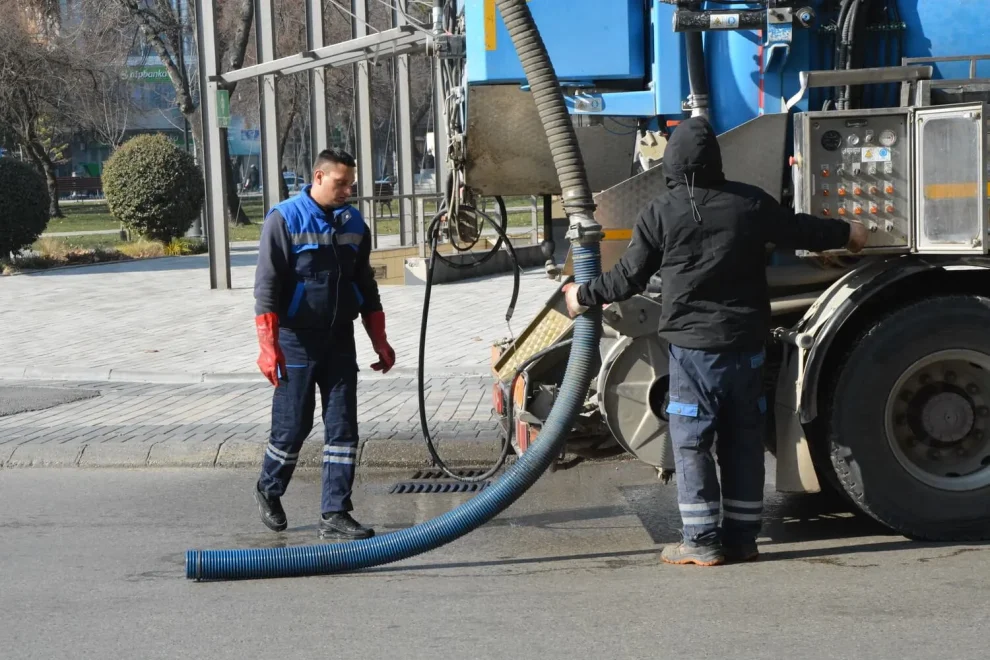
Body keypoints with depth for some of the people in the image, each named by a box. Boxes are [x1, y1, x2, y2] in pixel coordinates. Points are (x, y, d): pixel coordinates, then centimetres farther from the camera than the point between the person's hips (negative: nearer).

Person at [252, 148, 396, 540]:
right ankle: (268, 491, 29)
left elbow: (366, 286, 17)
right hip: (297, 341, -5)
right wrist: (268, 346, -19)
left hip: (340, 340, 5)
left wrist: (380, 343, 16)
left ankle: (335, 515, 6)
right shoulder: (285, 219, -9)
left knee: (343, 429, 1)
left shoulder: (353, 223, 8)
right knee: (292, 427, 3)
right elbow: (266, 287, -12)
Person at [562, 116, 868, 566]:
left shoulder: (660, 214, -6)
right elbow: (799, 230, 17)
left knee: (691, 444, 2)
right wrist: (846, 233, 36)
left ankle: (702, 542, 1)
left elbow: (629, 278, 0)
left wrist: (585, 297, 17)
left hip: (692, 345, -3)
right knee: (743, 444, 10)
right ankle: (741, 540, 14)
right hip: (747, 344, 4)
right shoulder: (750, 203, 3)